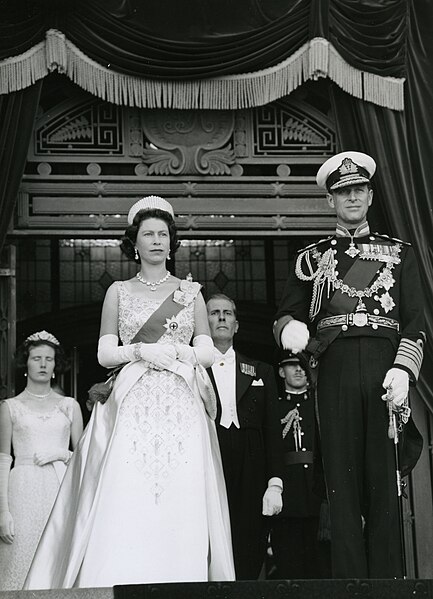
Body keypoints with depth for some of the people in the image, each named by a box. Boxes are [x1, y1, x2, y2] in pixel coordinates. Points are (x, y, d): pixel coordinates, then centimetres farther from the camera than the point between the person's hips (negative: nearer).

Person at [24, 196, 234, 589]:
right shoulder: (119, 292, 13)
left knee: (179, 507, -7)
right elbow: (105, 353, 7)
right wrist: (142, 351, -9)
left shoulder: (190, 292, 14)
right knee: (125, 509, -12)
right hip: (132, 407, -1)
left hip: (181, 409, 1)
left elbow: (207, 353, 9)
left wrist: (172, 352, -8)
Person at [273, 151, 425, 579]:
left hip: (384, 371, 0)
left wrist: (402, 371, -8)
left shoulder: (398, 253, 15)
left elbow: (415, 323, 8)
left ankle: (387, 580, 2)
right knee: (342, 481, -2)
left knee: (384, 481, -1)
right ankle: (350, 580, 1)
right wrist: (291, 330, -11)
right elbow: (285, 316, 13)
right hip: (335, 372, 0)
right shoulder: (312, 259, 16)